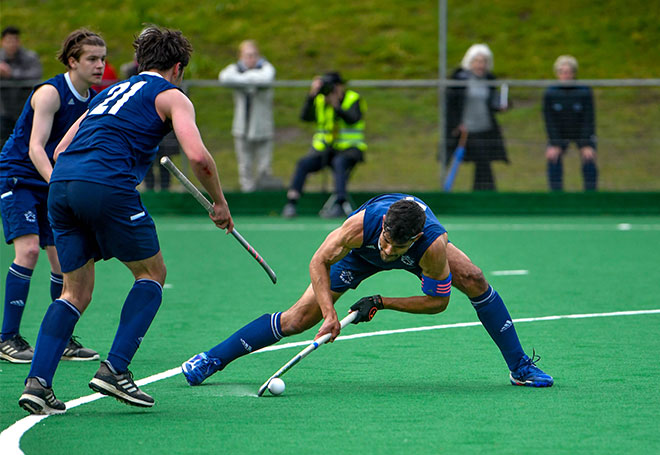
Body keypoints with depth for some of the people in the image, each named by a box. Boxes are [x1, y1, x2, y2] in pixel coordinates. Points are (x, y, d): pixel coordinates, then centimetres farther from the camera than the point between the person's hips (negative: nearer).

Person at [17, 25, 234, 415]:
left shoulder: (110, 92, 31)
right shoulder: (171, 96, 12)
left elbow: (60, 151, 28)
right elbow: (198, 156, -3)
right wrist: (219, 202, 10)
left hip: (60, 185, 6)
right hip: (108, 186, -6)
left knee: (77, 291, 14)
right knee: (152, 273, 13)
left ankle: (38, 382, -1)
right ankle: (115, 369, 2)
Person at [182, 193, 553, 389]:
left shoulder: (433, 245, -43)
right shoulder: (361, 225, -43)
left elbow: (438, 301, -27)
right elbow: (319, 263, -25)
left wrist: (382, 304, -29)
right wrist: (329, 313, -34)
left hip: (420, 249, 1)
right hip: (361, 253, -1)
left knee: (474, 280, -21)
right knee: (300, 318, -10)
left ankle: (520, 367, -6)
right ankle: (213, 359, 3)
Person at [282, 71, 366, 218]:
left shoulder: (354, 100, -2)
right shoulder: (320, 101, 8)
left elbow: (353, 119, -21)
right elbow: (305, 116, -9)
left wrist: (336, 105, -31)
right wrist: (312, 95, -18)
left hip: (348, 149, -4)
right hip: (324, 150, 4)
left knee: (339, 162, -37)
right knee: (303, 163, -23)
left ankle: (340, 204, -43)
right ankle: (291, 203, -25)